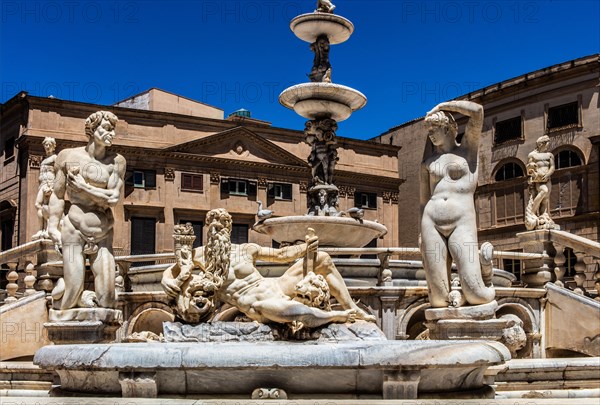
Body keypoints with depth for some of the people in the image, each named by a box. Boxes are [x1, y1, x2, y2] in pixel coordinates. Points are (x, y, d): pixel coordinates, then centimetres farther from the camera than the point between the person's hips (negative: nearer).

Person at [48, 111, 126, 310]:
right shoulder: (70, 156, 0)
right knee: (71, 299, -7)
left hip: (103, 234, 2)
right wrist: (53, 228, -3)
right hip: (74, 231, -2)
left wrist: (83, 187, -10)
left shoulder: (116, 161, 1)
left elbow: (113, 198, -8)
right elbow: (57, 195, 4)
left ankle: (81, 297, 25)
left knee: (106, 301, -4)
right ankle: (63, 286, 25)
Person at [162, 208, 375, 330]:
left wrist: (304, 248, -1)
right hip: (258, 305, -6)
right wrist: (167, 281, -15)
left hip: (273, 287, 6)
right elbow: (171, 270, 10)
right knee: (274, 307, -46)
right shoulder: (200, 255, 2)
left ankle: (352, 309, 7)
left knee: (322, 259, 4)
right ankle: (334, 316, -21)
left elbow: (280, 254, 15)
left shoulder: (246, 249, 10)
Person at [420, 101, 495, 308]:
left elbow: (477, 110, -1)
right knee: (439, 301, -7)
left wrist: (442, 106, 9)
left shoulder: (467, 149, 11)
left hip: (462, 223, -2)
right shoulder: (428, 161, 19)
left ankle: (485, 262, 20)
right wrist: (421, 235, 12)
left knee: (476, 296, -12)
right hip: (431, 225, 3)